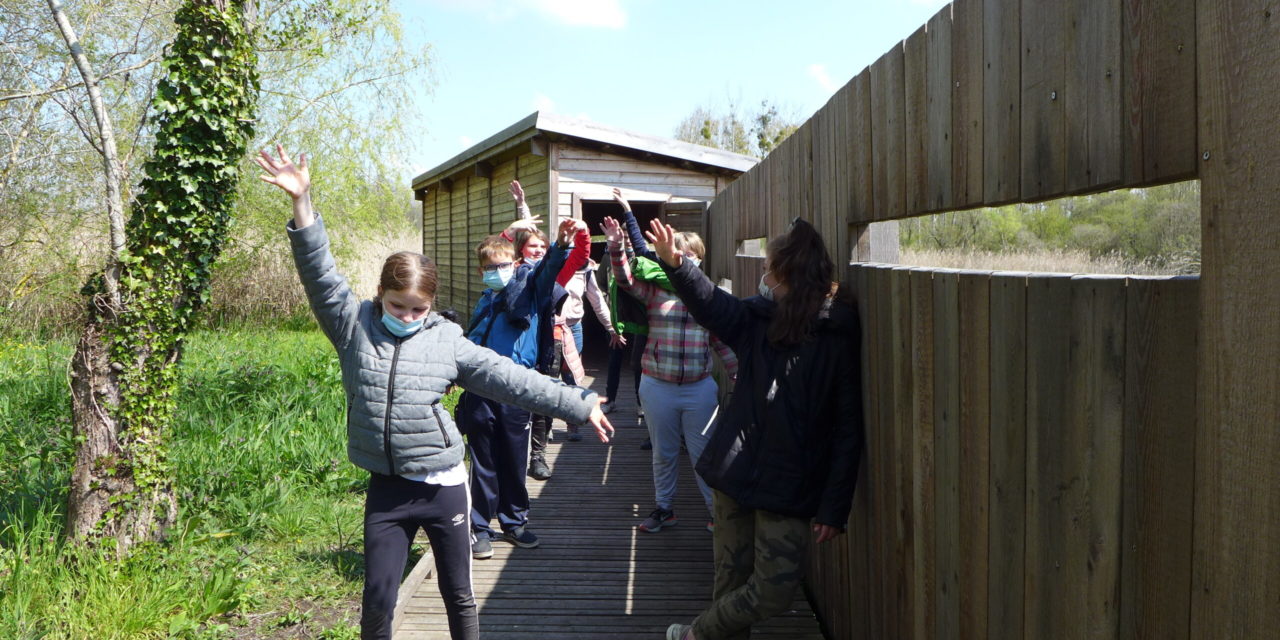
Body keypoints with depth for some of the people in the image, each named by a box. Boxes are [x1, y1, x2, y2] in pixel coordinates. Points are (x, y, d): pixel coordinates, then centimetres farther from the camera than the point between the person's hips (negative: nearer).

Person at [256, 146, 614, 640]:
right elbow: (320, 274, -12)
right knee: (377, 600, 8)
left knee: (459, 598, 12)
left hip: (442, 487, 0)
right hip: (386, 489, 0)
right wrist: (301, 202, -24)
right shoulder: (354, 327, -1)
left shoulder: (448, 342, -3)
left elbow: (509, 378, -3)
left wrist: (579, 405, -4)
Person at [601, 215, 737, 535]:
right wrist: (616, 247, -29)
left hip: (699, 388, 0)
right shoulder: (655, 290, 0)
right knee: (663, 453, 14)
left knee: (703, 452, 7)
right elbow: (625, 280, -15)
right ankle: (663, 508, 30)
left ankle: (715, 509, 23)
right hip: (657, 386, 1)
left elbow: (722, 341, 8)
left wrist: (739, 374, 6)